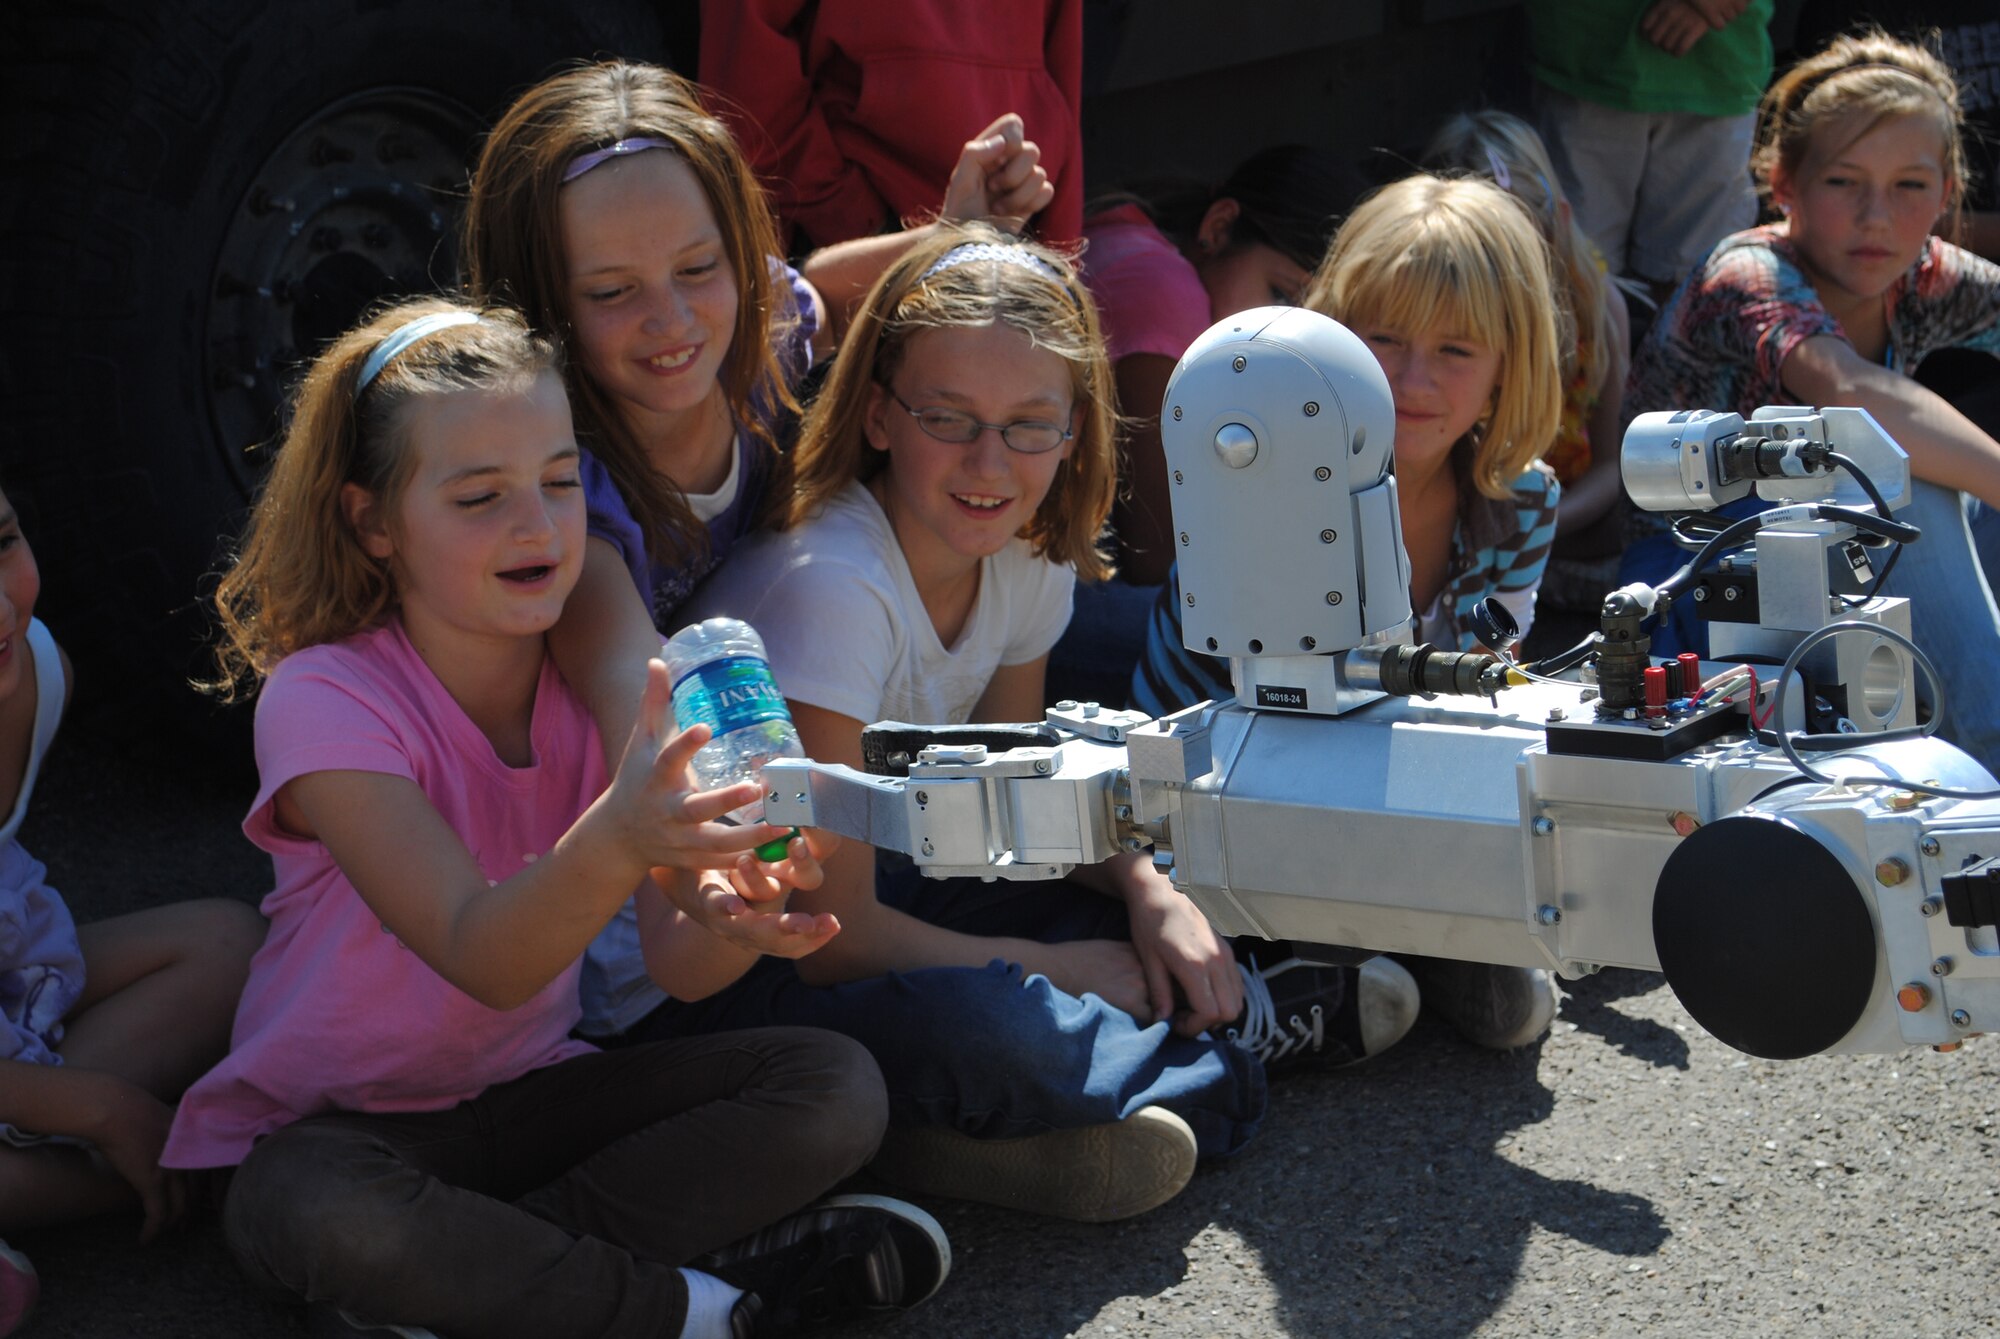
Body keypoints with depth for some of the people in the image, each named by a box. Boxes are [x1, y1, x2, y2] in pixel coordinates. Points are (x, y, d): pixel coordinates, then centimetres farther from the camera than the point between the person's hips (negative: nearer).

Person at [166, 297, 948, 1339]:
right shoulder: (322, 701, -19)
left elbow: (676, 963, -14)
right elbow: (482, 961, -31)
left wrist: (730, 917, -40)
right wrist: (613, 842, -52)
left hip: (530, 1093, 5)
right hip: (342, 1122, -5)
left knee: (836, 1088, -14)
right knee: (312, 1213, -40)